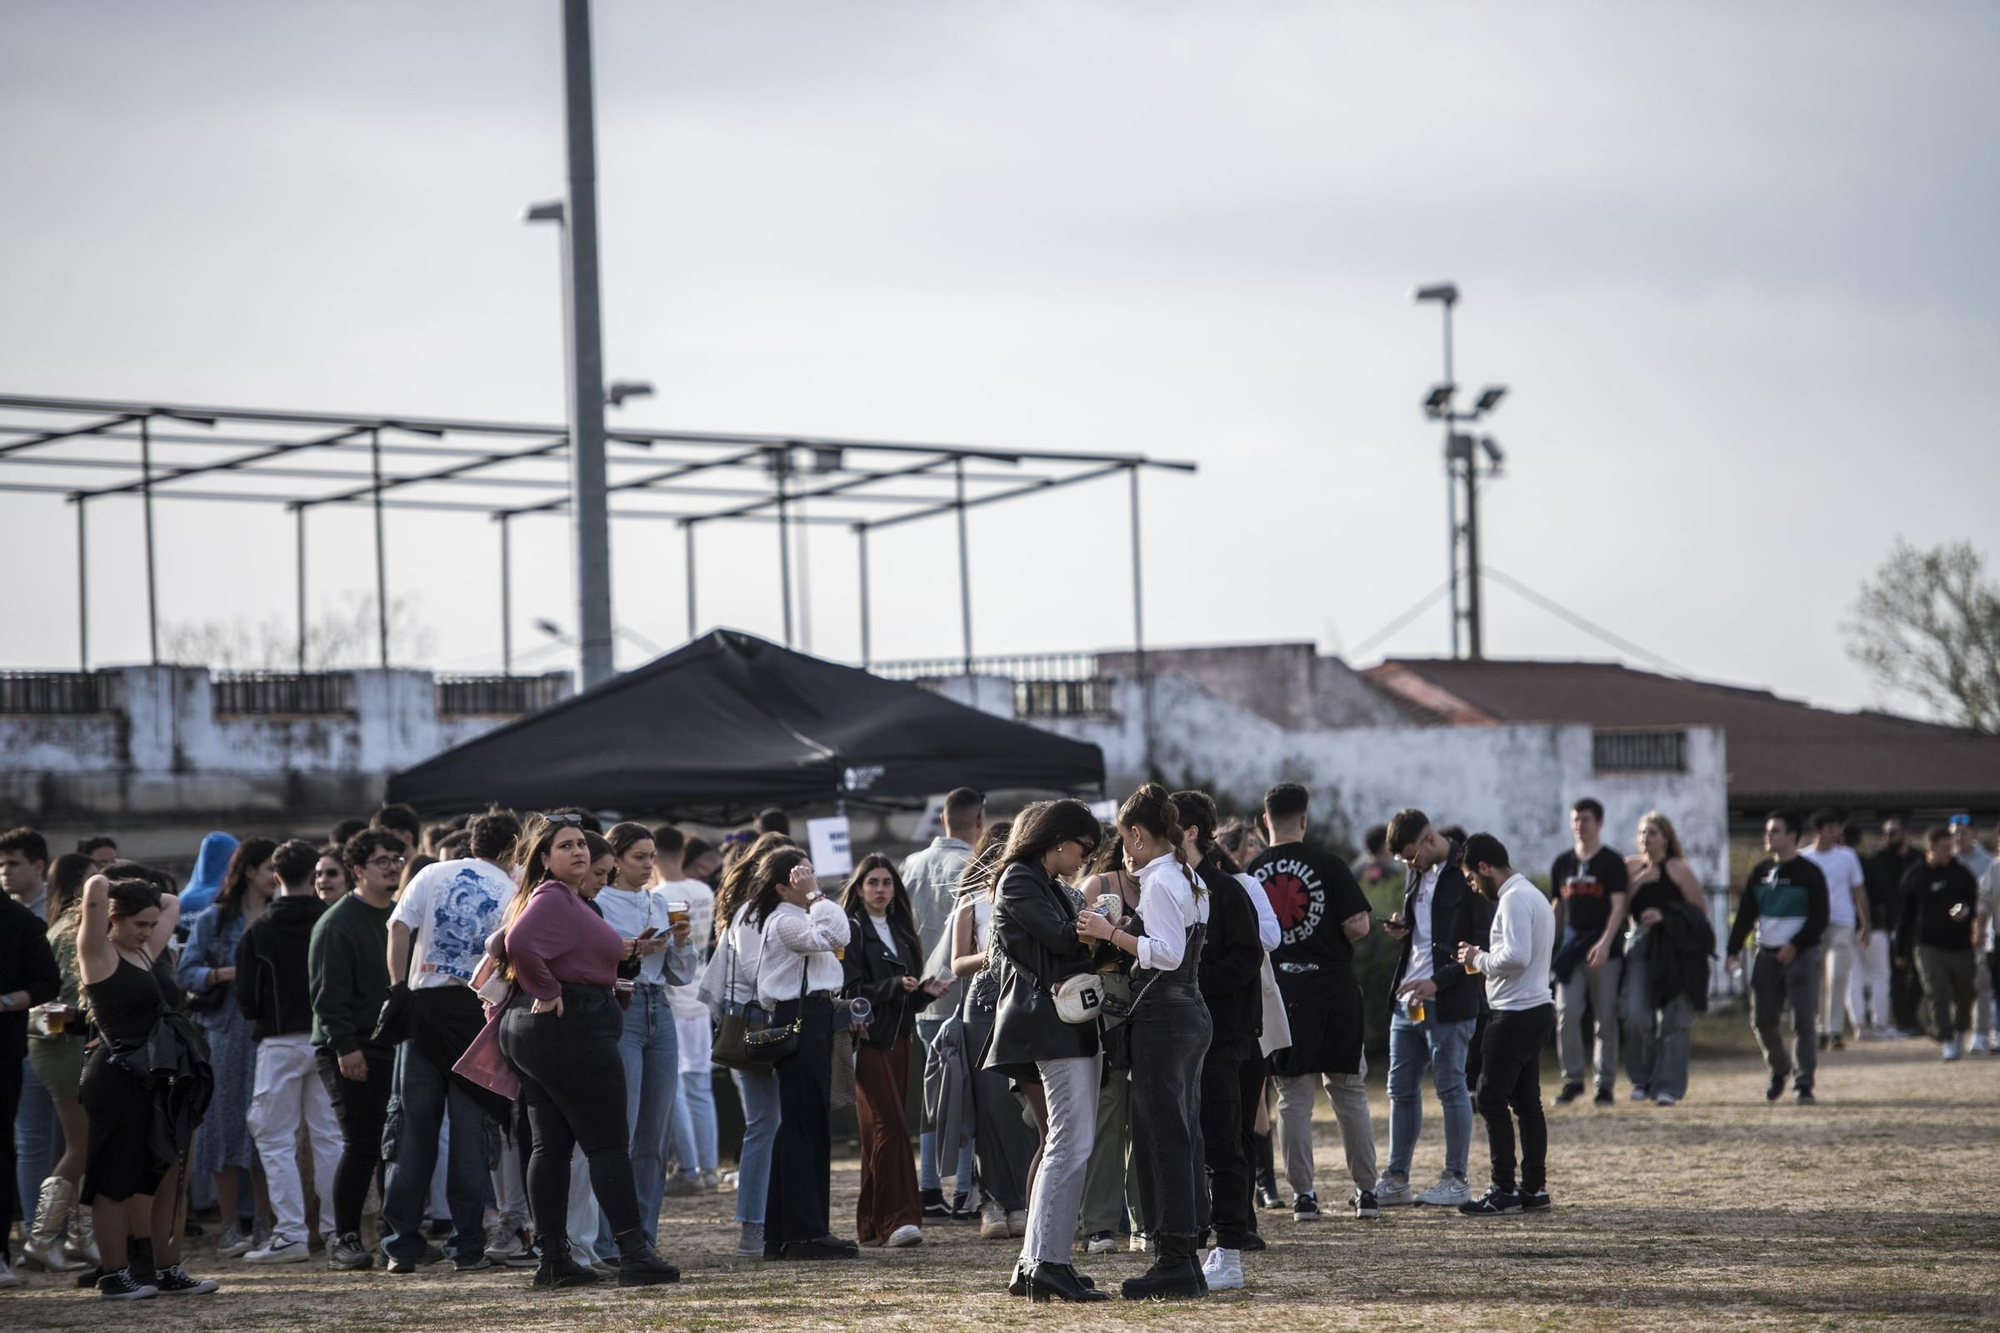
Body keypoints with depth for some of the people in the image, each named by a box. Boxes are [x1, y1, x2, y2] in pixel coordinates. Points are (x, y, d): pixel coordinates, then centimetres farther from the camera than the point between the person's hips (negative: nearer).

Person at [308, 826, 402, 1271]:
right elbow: (328, 994, -13)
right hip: (353, 1055, -7)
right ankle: (344, 1240, 0)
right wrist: (344, 1046, -20)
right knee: (362, 1146, -9)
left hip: (398, 1049, 7)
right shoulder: (337, 923, -7)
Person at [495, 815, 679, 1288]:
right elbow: (520, 943, -30)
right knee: (607, 1143, -9)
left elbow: (504, 941, 29)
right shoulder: (554, 899, -13)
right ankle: (633, 1254, -12)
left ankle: (553, 1258, 8)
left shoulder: (558, 897, 18)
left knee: (551, 1144, 8)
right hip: (570, 1026, -10)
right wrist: (547, 992, -18)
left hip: (528, 1031, 10)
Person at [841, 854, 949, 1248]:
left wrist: (926, 991, 3)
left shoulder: (900, 931, 20)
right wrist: (895, 986, -22)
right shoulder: (852, 931, -2)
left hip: (897, 1038, 7)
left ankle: (872, 1224, 10)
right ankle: (898, 1219, -21)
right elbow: (849, 991, -11)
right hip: (867, 1041, -7)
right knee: (889, 1126, -16)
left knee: (880, 1133, 7)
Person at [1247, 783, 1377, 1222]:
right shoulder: (1327, 864, -7)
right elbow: (1358, 926, -10)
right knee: (1349, 1089, 9)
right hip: (1334, 988, -1)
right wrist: (1335, 935, 10)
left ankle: (1303, 1194, 3)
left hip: (1280, 991, 2)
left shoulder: (1252, 873, 2)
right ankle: (1365, 1191, 13)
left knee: (1293, 1094, 7)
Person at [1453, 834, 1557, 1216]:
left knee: (1492, 1099, -6)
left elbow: (1516, 956, -26)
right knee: (1526, 1101, 12)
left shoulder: (1514, 899, -15)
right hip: (1537, 1009, 10)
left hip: (1515, 1014, -10)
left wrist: (1480, 959, -10)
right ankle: (1534, 1187, 13)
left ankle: (1504, 1190, -6)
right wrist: (1482, 959, 12)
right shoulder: (1534, 895, 17)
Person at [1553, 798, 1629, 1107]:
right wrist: (1550, 947, 16)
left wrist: (1605, 942, -21)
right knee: (1566, 1013, -8)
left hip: (1605, 950, -4)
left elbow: (1618, 906, -9)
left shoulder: (1612, 862, -1)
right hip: (1572, 947, 4)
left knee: (1606, 1018, 0)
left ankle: (1605, 1084, 6)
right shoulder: (1563, 863, 13)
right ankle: (1572, 1079, 1)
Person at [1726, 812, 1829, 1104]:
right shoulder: (1760, 871, 11)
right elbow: (1745, 914, 10)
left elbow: (1819, 918, -7)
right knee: (1762, 1019, 5)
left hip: (1800, 955, -5)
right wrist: (1734, 951, 0)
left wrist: (1795, 946, -17)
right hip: (1766, 955, 5)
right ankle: (1778, 1071, 26)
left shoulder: (1809, 873, -3)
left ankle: (1803, 1083, -8)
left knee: (1804, 1021, -9)